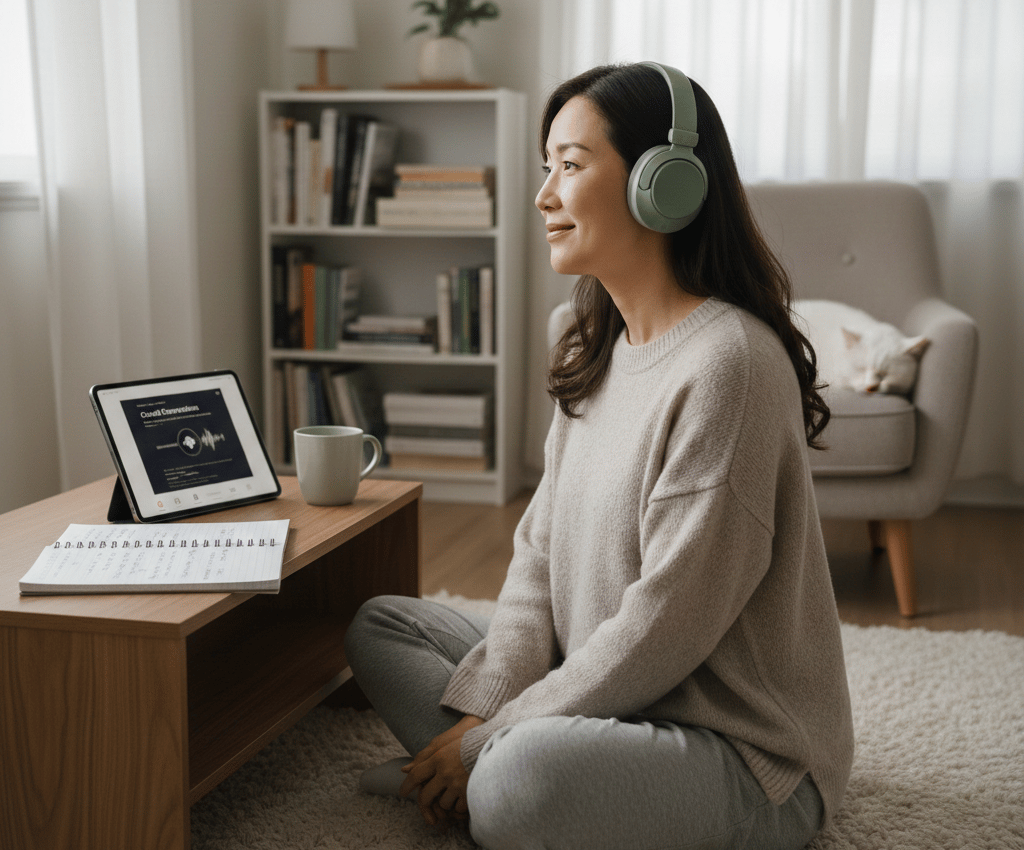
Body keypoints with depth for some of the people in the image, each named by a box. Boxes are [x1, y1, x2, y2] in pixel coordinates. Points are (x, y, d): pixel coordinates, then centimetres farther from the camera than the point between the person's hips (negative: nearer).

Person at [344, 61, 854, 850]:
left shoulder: (726, 364, -23)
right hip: (602, 686, 9)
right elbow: (541, 550, 7)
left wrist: (495, 736, -15)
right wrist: (487, 704, -8)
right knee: (380, 624, 9)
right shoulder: (596, 354, 8)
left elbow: (665, 626, -23)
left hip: (744, 748, -9)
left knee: (522, 781, -38)